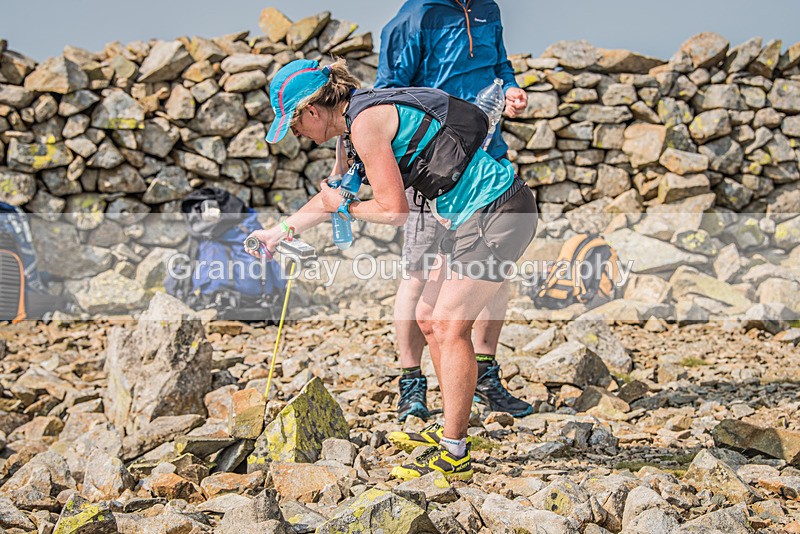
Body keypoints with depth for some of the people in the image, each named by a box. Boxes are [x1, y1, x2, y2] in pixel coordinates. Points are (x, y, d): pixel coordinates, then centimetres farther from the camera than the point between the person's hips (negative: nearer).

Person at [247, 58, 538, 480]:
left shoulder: (366, 123, -17)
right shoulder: (361, 115, 15)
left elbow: (393, 210, -16)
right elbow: (340, 189, 29)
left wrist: (343, 207, 1)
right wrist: (280, 230, 32)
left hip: (497, 213, -10)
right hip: (473, 216, 10)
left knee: (449, 326, -10)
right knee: (429, 318, 14)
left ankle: (454, 456, -4)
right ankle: (455, 430, 24)